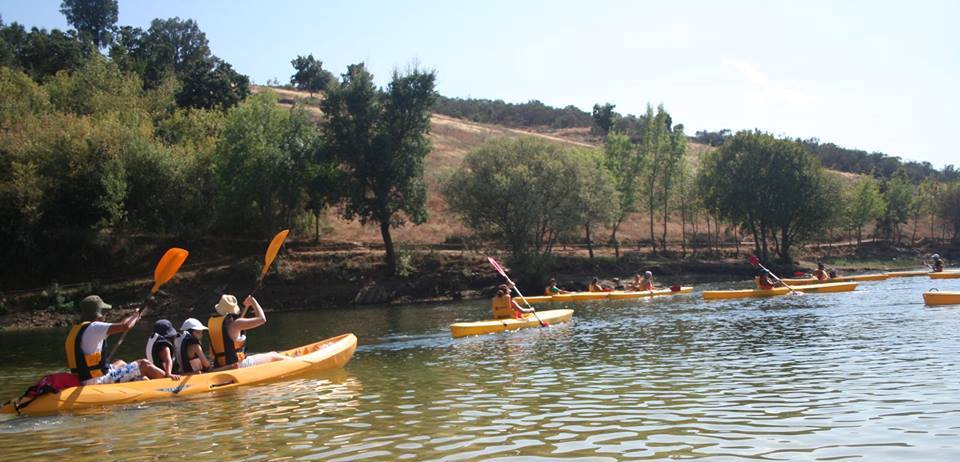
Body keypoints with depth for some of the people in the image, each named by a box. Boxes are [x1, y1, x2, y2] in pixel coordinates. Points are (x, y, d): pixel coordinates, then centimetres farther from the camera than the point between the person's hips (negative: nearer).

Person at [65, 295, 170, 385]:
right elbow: (125, 326, -23)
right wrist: (135, 316, -2)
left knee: (120, 363, 33)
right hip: (99, 381, -10)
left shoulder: (74, 330, 11)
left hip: (83, 381, 10)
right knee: (145, 366, -1)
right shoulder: (93, 328, -17)